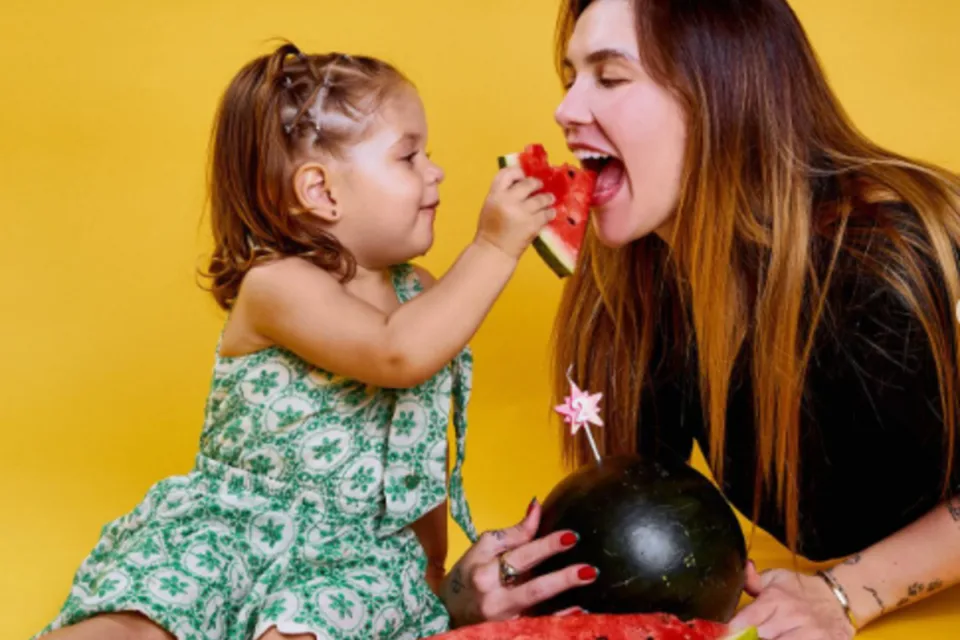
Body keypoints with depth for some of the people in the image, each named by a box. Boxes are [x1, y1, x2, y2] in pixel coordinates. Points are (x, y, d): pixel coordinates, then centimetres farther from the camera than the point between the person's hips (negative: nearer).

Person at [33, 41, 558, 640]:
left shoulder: (421, 294, 6)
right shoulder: (276, 285, -14)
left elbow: (427, 447, 17)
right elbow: (399, 355, -30)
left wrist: (433, 565, 20)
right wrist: (494, 248, -26)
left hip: (357, 549, 4)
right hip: (225, 524, -3)